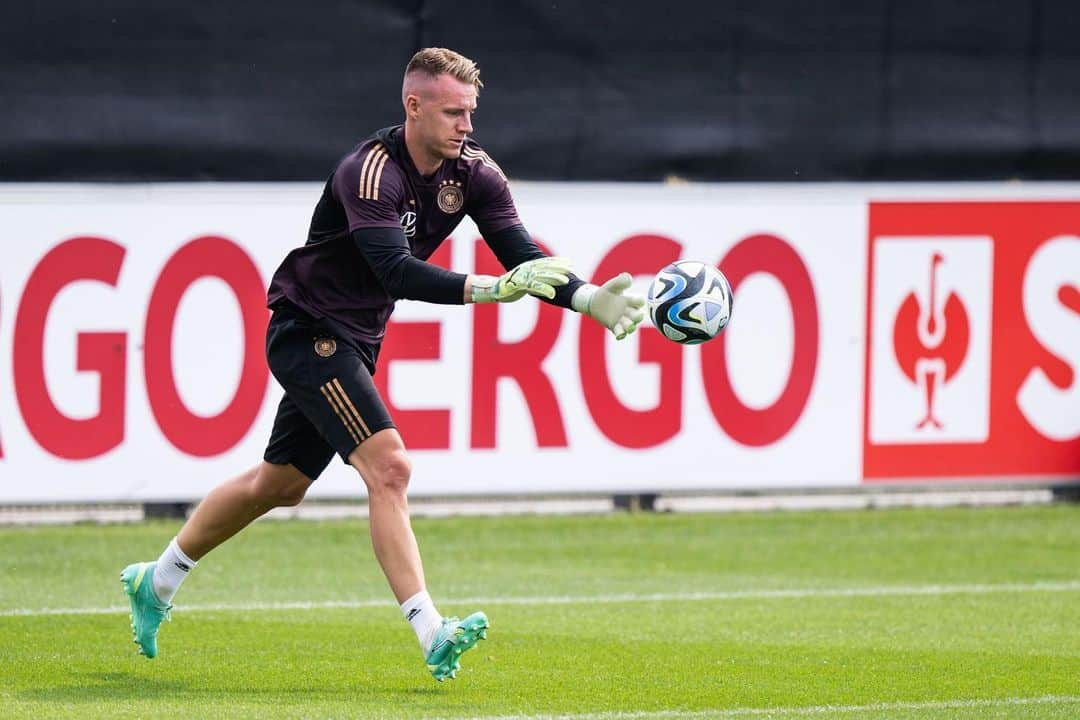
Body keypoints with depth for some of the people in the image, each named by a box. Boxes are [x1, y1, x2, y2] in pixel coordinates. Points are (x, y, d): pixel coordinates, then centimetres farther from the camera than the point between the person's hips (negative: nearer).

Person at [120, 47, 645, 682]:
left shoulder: (473, 172, -5)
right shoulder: (371, 171, -27)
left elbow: (523, 257, -8)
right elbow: (397, 272, -38)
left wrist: (589, 299, -24)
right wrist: (488, 289, -47)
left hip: (354, 341, 9)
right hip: (307, 330, -9)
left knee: (281, 484, 19)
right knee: (388, 467, -22)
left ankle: (156, 582, 36)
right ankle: (431, 633, -26)